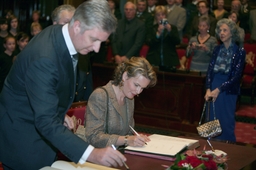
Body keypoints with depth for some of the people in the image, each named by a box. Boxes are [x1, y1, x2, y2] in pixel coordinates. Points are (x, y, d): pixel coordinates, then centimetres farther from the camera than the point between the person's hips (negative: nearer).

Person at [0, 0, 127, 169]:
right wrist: (91, 153, -44)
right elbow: (46, 122, -37)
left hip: (40, 127, 8)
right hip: (22, 138, -8)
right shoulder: (44, 58, -34)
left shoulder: (61, 36, -6)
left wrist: (62, 114, 3)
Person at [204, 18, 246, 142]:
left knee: (226, 122, 1)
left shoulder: (239, 51, -5)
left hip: (228, 90, -4)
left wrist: (218, 89, -16)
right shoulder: (217, 49, 10)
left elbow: (236, 75, -11)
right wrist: (208, 89, -11)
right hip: (213, 89, 4)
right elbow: (210, 69, 3)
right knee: (212, 120, 8)